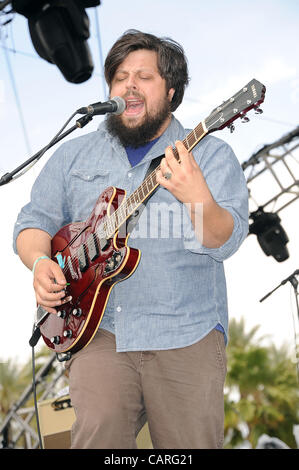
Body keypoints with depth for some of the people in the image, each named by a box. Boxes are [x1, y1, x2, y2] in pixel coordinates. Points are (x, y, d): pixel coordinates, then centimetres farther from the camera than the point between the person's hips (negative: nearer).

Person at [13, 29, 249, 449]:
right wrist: (40, 262, -7)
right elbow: (34, 221, 15)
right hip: (98, 328, 1)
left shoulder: (211, 155, 3)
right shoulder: (74, 156, 15)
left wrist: (199, 199, -32)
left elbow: (225, 241, -10)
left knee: (193, 442, -6)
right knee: (99, 428, -22)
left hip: (187, 336, -1)